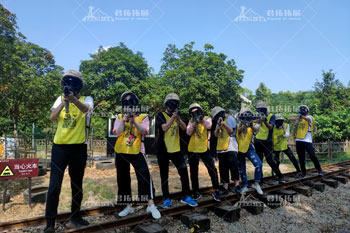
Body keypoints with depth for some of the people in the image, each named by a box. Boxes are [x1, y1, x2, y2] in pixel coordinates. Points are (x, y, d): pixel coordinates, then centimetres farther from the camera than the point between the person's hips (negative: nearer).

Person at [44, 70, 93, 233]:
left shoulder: (86, 99, 2)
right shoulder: (60, 99, 9)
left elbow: (87, 109, -22)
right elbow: (52, 117, -5)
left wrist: (74, 99, -40)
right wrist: (64, 101, -19)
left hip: (79, 147, -1)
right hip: (59, 146, 1)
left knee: (77, 185, 11)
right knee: (54, 185, -2)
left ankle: (75, 218, 28)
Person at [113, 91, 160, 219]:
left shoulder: (143, 117, 3)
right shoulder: (119, 117, 8)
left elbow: (143, 131, -14)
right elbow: (118, 132, -6)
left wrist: (134, 121, -27)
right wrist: (124, 120, -18)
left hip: (137, 151, -3)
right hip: (121, 152, 3)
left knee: (145, 175, -16)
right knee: (123, 179, 10)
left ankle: (151, 205, -5)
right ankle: (128, 206, 25)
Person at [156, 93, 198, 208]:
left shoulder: (176, 116, 12)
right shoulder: (160, 115, -3)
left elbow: (184, 128, -2)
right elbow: (164, 128, -19)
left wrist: (178, 118, -16)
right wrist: (173, 117, -24)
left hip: (176, 149, 4)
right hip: (163, 150, -3)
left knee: (184, 172, -2)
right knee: (164, 176, 6)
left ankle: (186, 196, 10)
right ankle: (167, 198, 18)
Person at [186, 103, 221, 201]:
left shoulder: (207, 118, -1)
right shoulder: (191, 121, 5)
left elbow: (208, 126, -24)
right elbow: (188, 133, -10)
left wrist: (200, 118, -28)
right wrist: (194, 122, -18)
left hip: (204, 149, -2)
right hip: (192, 150, 3)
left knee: (212, 170, -6)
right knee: (193, 172, 10)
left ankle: (216, 191, 12)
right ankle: (196, 192, 24)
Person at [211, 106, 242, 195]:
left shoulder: (230, 118, 0)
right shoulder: (218, 121, 19)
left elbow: (231, 131, -10)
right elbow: (215, 134, 10)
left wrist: (223, 123, -16)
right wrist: (218, 126, -5)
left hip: (230, 147, -7)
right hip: (221, 148, 7)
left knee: (233, 164, -15)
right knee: (223, 168, 5)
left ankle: (237, 186, -8)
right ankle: (225, 187, 9)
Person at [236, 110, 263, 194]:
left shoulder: (252, 125, -6)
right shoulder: (238, 125, -5)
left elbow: (256, 130, -27)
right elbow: (237, 131, -24)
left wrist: (251, 126, -48)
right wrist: (242, 126, -43)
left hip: (249, 149, 0)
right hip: (239, 150, 0)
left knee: (259, 164, -18)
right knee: (242, 169, 10)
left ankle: (256, 184, -1)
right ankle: (245, 186, 28)